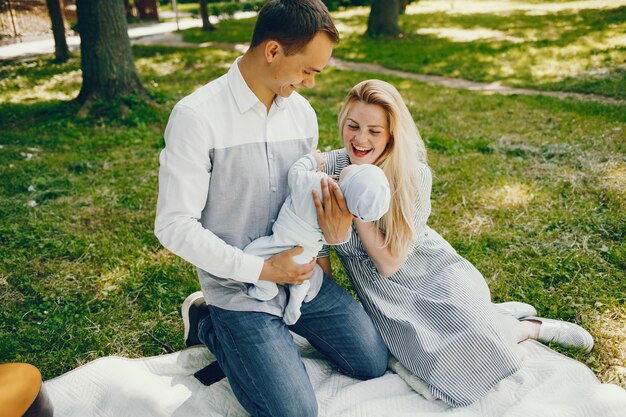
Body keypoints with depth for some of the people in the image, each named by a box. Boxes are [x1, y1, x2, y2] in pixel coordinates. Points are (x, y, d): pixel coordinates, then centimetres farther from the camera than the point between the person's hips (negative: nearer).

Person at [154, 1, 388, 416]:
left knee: (374, 363, 9)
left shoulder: (302, 112, 0)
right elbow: (174, 226, -19)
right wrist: (262, 269, -20)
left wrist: (333, 228, -14)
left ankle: (282, 324, 26)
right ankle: (209, 324, 10)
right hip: (240, 287, -5)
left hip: (300, 273, 6)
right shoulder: (197, 116, -19)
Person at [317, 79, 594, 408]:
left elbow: (391, 262, -16)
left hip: (435, 272, -1)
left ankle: (531, 327, 9)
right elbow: (318, 250, -2)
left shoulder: (414, 176, -15)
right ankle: (494, 316, 8)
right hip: (389, 296, 1)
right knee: (446, 360, -22)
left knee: (476, 346, -25)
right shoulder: (325, 170, -13)